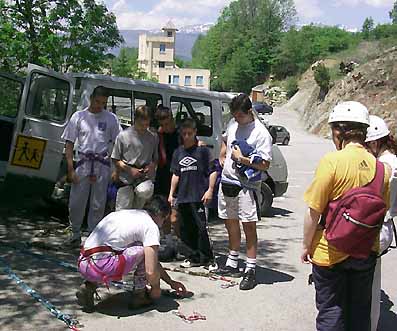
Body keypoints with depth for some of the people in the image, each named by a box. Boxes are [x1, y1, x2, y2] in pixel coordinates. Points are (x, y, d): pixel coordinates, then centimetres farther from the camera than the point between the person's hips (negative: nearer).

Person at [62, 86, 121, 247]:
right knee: (76, 202, 1)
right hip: (83, 163, 0)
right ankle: (75, 234, 19)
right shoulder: (79, 116, 3)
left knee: (98, 204, 6)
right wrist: (71, 169, -5)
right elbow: (69, 144, 3)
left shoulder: (111, 118, 5)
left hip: (102, 165, 0)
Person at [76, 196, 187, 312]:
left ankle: (90, 285, 15)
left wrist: (171, 282, 38)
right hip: (101, 267, -9)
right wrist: (156, 288, 14)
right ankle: (139, 295, 11)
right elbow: (151, 271, -9)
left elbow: (152, 261, 34)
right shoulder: (151, 226, -2)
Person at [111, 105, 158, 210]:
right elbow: (116, 160, 1)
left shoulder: (153, 137, 5)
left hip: (145, 177, 2)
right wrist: (130, 170, -11)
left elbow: (155, 158, 16)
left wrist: (152, 166, -6)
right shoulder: (123, 135, -3)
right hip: (126, 178, -1)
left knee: (145, 191, -29)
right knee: (122, 212, 0)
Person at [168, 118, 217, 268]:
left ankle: (206, 258, 5)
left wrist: (210, 190, -9)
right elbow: (175, 174, 17)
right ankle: (196, 256, 22)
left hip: (198, 196, -6)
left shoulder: (202, 149, -2)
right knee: (185, 230, 9)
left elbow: (212, 171, -2)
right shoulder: (178, 152, 13)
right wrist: (171, 193, 14)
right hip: (183, 196, 6)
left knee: (200, 227, -7)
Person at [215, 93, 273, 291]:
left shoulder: (261, 133, -13)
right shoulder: (233, 124, 8)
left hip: (247, 186, -7)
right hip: (227, 181, 8)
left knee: (249, 226, -5)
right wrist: (222, 157, 14)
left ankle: (250, 270, 2)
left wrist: (242, 159, -18)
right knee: (230, 223, 16)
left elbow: (265, 164, -15)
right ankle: (232, 264, 30)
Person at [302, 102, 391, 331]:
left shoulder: (332, 161, -18)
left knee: (331, 312, 11)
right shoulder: (380, 167, -3)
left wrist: (306, 246, -3)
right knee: (360, 312, 20)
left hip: (331, 252, -4)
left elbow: (314, 211, -16)